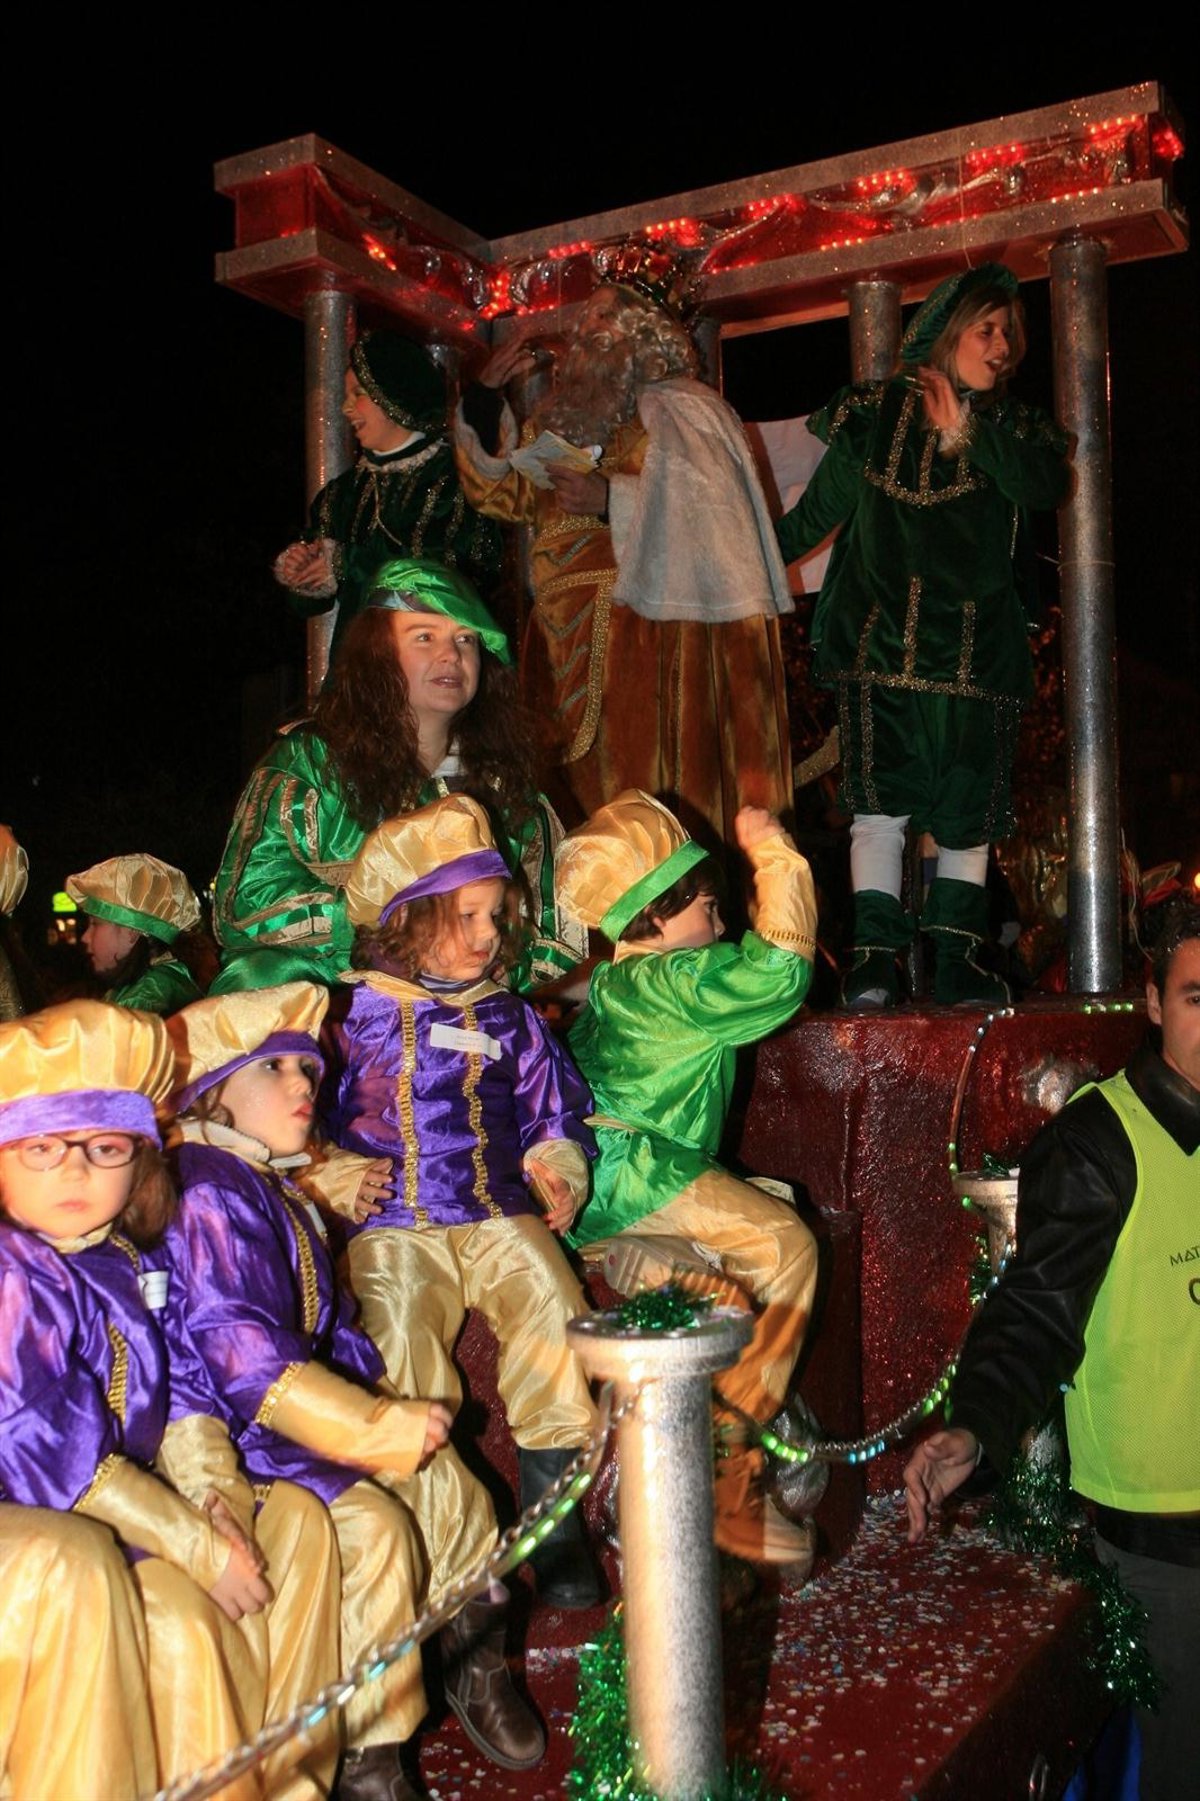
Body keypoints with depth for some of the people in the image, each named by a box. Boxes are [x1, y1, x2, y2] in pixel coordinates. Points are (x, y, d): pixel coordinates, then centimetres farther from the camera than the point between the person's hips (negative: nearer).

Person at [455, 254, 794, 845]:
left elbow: (706, 517, -13)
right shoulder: (568, 417, 20)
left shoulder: (679, 410, 0)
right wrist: (487, 394, 13)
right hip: (572, 641, 7)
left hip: (652, 638, -6)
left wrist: (610, 500, -21)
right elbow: (503, 494, 20)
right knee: (582, 791, 4)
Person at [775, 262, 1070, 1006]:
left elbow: (1050, 485, -8)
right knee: (880, 804, -9)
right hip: (879, 645, -2)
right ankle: (875, 956, -6)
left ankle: (957, 957, 12)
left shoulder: (1013, 425, 13)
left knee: (968, 811, 3)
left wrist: (968, 434, -13)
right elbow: (815, 514, 13)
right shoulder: (875, 414, 9)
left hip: (975, 653, 2)